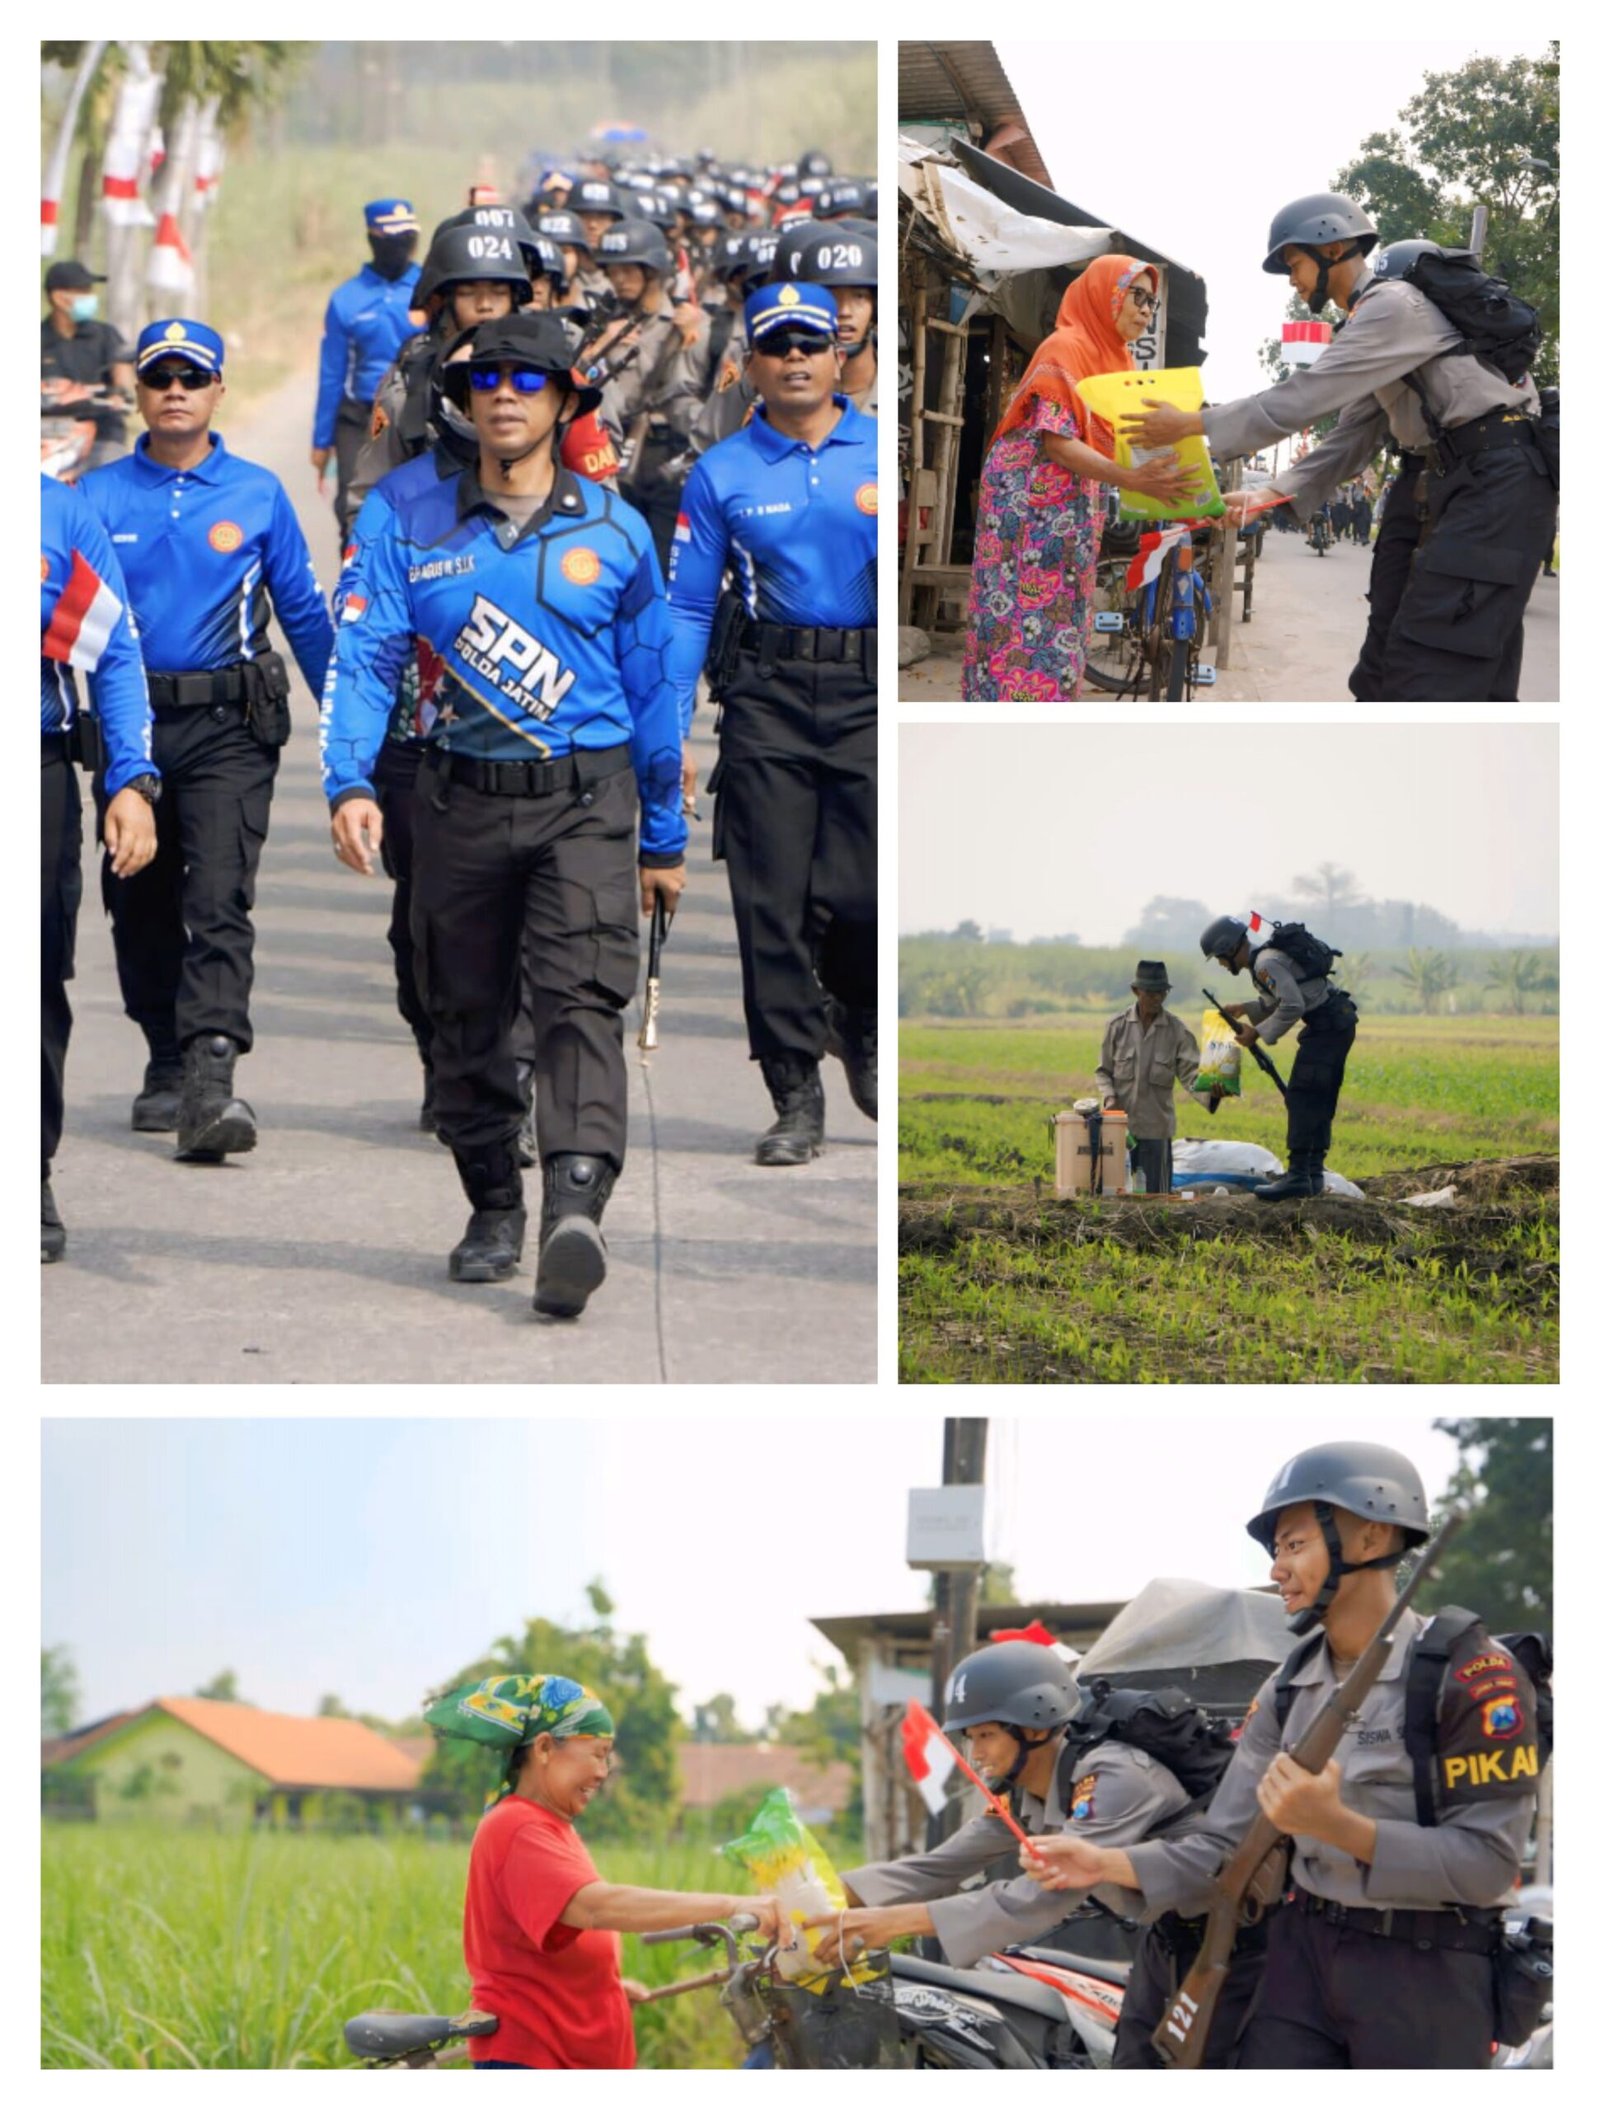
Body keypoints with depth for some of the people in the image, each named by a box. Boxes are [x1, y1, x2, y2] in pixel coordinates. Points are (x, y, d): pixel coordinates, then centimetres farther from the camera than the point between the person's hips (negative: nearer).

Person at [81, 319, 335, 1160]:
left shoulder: (258, 495, 5)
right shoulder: (98, 497, 6)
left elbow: (303, 612, 11)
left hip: (228, 727, -2)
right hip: (129, 720, 2)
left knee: (219, 901, -14)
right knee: (141, 906, 11)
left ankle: (210, 1080, -23)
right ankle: (166, 1064, 28)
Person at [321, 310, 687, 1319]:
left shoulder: (614, 531, 5)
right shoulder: (410, 523, 3)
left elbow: (652, 689, 12)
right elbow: (364, 656, -4)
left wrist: (664, 839, 15)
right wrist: (350, 782, -21)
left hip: (586, 799, -2)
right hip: (463, 801, 2)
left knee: (582, 996, -18)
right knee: (466, 1012, 8)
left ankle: (576, 1208, -34)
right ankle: (495, 1211, 25)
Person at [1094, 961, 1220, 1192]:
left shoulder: (1176, 1030, -2)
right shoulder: (1118, 1025, 1)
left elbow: (1190, 1073, -8)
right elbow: (1103, 1071, 8)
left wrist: (1210, 1094, -28)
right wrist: (1109, 1097, -11)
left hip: (1155, 1127, -1)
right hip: (1119, 1123, 1)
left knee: (1156, 1194, 1)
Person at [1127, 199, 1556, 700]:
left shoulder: (1395, 306, -14)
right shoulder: (1367, 320, 19)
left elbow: (1304, 397, -18)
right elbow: (1353, 438, 19)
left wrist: (1191, 425, -12)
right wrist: (1274, 495, 7)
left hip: (1495, 475, -11)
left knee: (1436, 671, -16)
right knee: (1385, 664, 9)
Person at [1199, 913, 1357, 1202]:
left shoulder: (1266, 963, -16)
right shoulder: (1262, 956, 16)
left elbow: (1292, 1007, -23)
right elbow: (1277, 1001, 28)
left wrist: (1258, 1033, -14)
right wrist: (1244, 1009, 16)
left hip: (1327, 1026, -10)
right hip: (1338, 1024, 10)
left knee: (1301, 1098, -13)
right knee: (1320, 1101, 13)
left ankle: (1298, 1176, -18)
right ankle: (1314, 1172, 17)